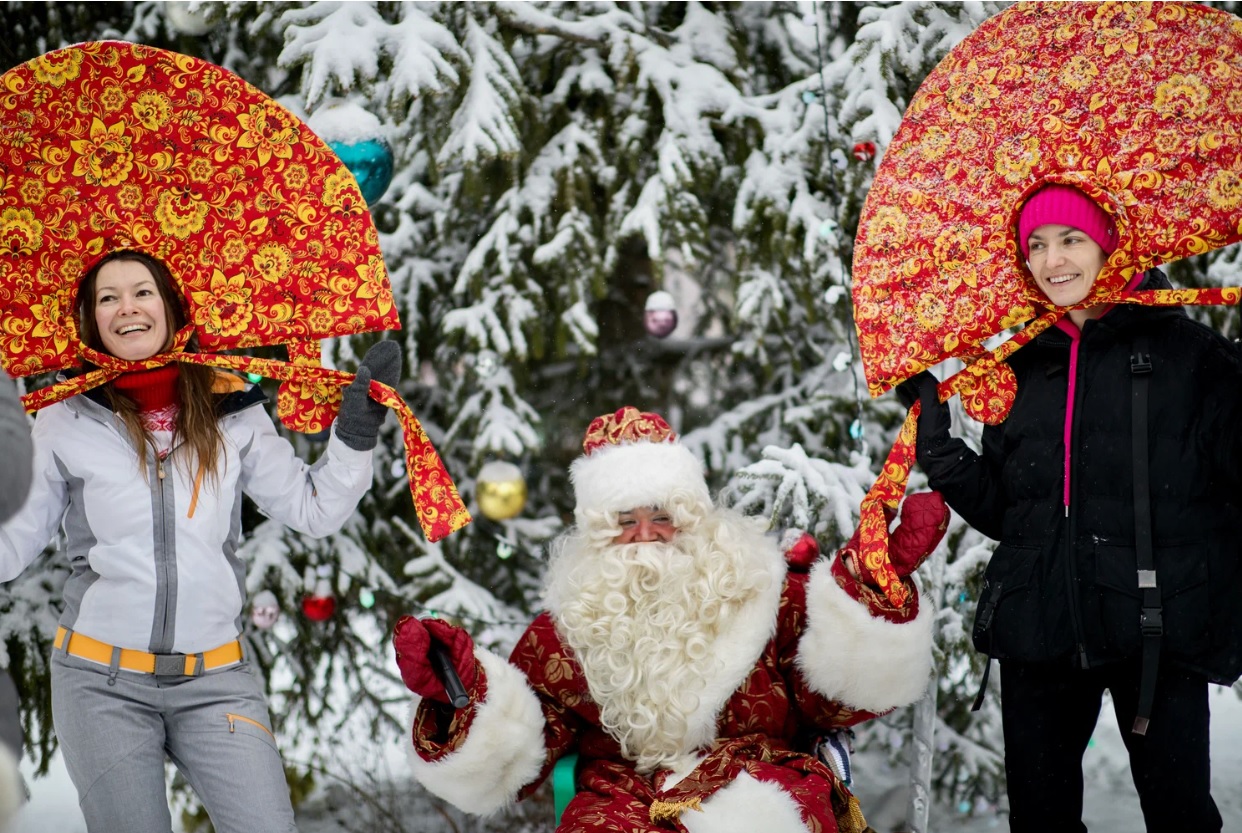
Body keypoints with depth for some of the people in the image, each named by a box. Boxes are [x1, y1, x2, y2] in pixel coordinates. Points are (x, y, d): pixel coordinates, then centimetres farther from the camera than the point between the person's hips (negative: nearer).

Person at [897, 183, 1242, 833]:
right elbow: (998, 509, 14)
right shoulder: (1024, 371, 14)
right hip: (1041, 630, 4)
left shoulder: (1187, 353, 1)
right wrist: (933, 436, 6)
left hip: (1157, 629, -4)